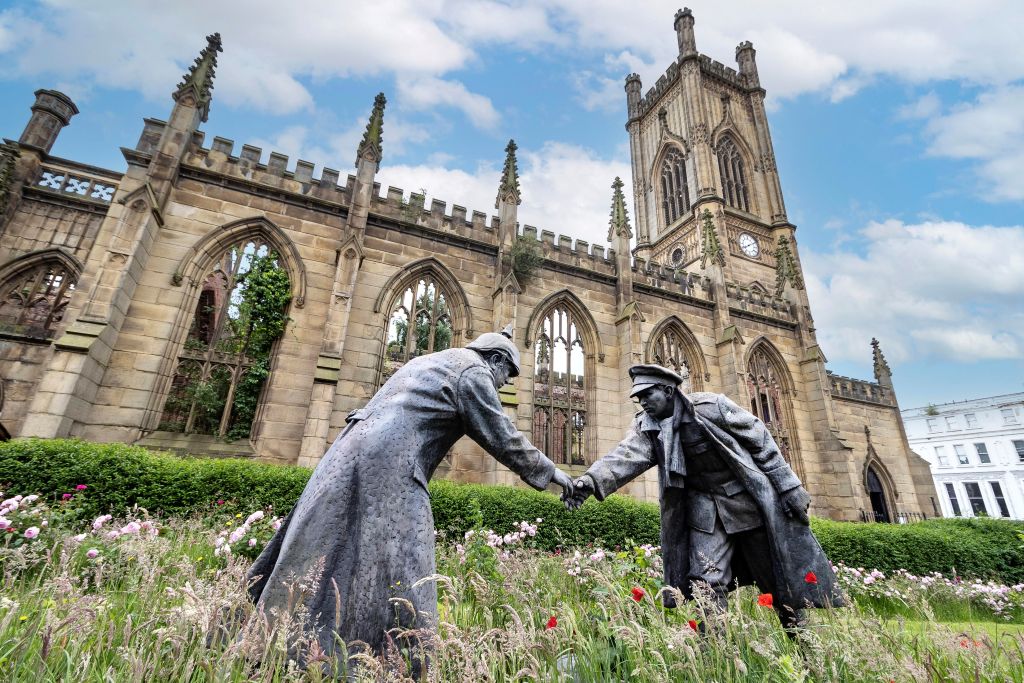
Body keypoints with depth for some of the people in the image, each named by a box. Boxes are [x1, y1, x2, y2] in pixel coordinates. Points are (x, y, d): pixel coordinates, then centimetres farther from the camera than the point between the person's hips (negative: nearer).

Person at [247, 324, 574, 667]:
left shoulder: (429, 362, 27)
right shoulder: (473, 370, 0)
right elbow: (503, 438, -1)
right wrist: (549, 471, 9)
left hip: (352, 454, 10)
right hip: (390, 468, -10)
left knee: (321, 567, 14)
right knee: (396, 578, -4)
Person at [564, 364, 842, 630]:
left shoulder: (711, 405, -17)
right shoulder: (647, 427, -9)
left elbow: (761, 440, -8)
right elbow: (625, 456, -25)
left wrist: (789, 487, -7)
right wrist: (590, 481, -42)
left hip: (751, 499, -2)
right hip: (705, 509, 2)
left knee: (781, 575, 11)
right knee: (706, 581, -6)